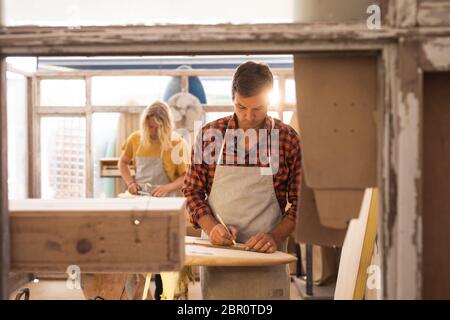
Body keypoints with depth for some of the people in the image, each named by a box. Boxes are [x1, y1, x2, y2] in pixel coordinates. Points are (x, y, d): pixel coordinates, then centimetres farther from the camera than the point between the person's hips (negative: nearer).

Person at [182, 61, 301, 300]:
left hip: (267, 259, -1)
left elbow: (300, 202, 1)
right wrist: (210, 227, -9)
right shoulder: (209, 134, 1)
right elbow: (192, 191, 7)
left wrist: (276, 236, -14)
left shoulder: (288, 139, -2)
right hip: (216, 255, 1)